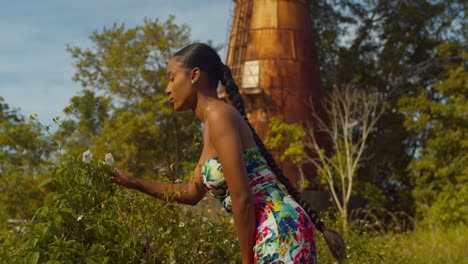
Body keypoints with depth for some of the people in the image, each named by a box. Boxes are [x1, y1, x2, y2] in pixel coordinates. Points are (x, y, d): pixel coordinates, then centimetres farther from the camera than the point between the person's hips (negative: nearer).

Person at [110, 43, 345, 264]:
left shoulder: (219, 115, -12)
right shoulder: (211, 126, 17)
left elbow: (242, 198, -16)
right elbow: (192, 192, 28)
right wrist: (134, 183, 26)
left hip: (280, 232, -10)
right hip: (278, 233, 10)